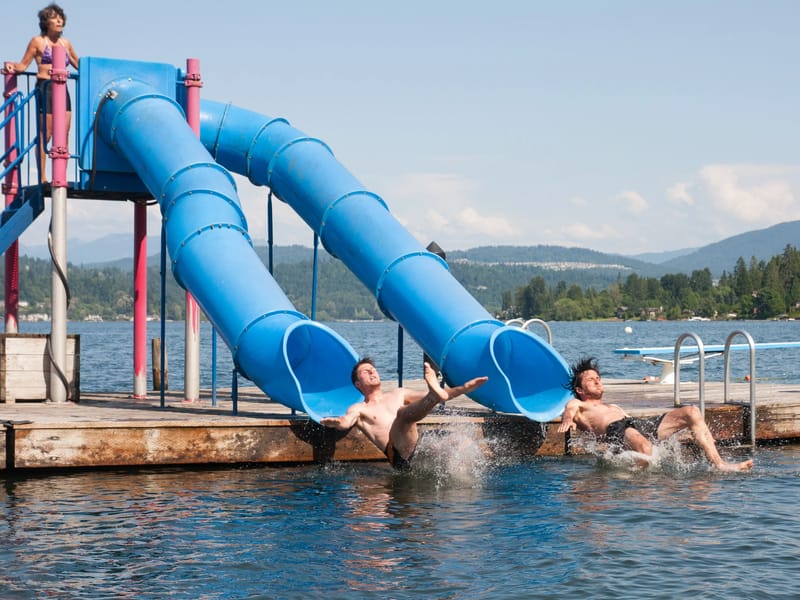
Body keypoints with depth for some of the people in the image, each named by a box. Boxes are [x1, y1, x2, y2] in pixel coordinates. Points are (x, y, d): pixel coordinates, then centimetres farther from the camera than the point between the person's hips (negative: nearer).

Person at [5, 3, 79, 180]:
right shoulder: (38, 41, 3)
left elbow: (78, 64, 29)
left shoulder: (65, 43, 16)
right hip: (45, 88, -5)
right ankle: (42, 177, -4)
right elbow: (23, 65, 1)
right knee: (45, 134, -7)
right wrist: (12, 66, -18)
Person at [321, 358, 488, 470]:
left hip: (422, 447, 5)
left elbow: (443, 396, 31)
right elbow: (345, 423, -4)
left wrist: (465, 387, 20)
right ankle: (435, 394, -52)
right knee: (403, 412, -30)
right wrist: (332, 422, -28)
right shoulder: (358, 409, 20)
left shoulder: (398, 394, 33)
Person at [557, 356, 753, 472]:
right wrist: (568, 420, -23)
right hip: (615, 430, -6)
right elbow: (569, 410, 2)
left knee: (692, 412, -12)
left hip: (641, 423, 6)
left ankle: (718, 463, -20)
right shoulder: (577, 405, 25)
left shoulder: (613, 406, 45)